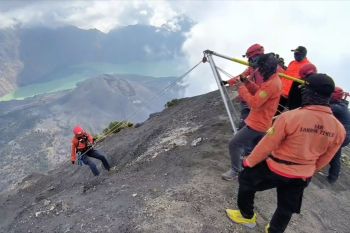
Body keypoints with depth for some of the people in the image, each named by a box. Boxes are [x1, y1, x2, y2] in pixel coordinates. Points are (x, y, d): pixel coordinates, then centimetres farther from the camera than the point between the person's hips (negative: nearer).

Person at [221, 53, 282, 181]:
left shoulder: (271, 84, -26)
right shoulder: (274, 79, 6)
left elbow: (254, 103, -29)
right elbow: (259, 93, 13)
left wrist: (242, 89, -18)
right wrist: (247, 82, 0)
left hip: (257, 124, -10)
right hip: (261, 122, 10)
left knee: (234, 145, -2)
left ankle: (235, 171, 13)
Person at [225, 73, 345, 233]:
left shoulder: (290, 117, -29)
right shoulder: (339, 128, -12)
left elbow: (266, 145, -19)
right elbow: (325, 159, 3)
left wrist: (249, 162, -2)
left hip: (275, 169, -5)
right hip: (301, 176, 5)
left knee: (246, 180, 22)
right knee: (286, 209, 26)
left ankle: (247, 216, 40)